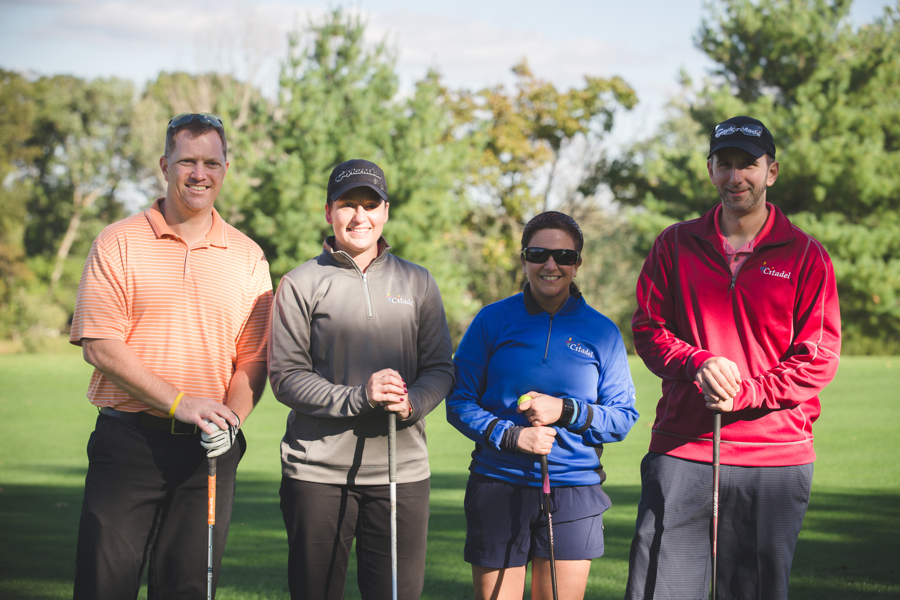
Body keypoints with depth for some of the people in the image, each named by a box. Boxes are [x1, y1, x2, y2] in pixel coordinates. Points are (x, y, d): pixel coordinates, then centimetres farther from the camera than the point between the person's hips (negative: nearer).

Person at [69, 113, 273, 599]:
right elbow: (100, 344, -6)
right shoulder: (119, 244, 2)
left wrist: (230, 418, -12)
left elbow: (253, 357, 8)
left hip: (210, 449, 2)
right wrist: (178, 402, -15)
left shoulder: (247, 257, 10)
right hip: (128, 437, -2)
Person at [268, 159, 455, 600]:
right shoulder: (301, 284, 2)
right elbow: (286, 376, -4)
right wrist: (357, 398, -18)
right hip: (318, 471, -2)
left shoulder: (417, 283, 12)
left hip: (402, 469, 2)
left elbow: (440, 368, 10)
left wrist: (410, 403, -12)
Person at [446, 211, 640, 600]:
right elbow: (459, 402, 3)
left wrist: (566, 412, -12)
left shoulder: (601, 332, 6)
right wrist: (510, 435, -14)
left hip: (574, 493, 1)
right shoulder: (493, 321, 4)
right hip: (499, 487, -1)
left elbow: (623, 417, 5)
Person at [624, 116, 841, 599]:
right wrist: (698, 364, -13)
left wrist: (746, 394, -14)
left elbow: (819, 358, 0)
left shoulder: (806, 256, 3)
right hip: (680, 450, 1)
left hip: (776, 458, -1)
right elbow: (647, 327, 7)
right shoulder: (675, 245, 10)